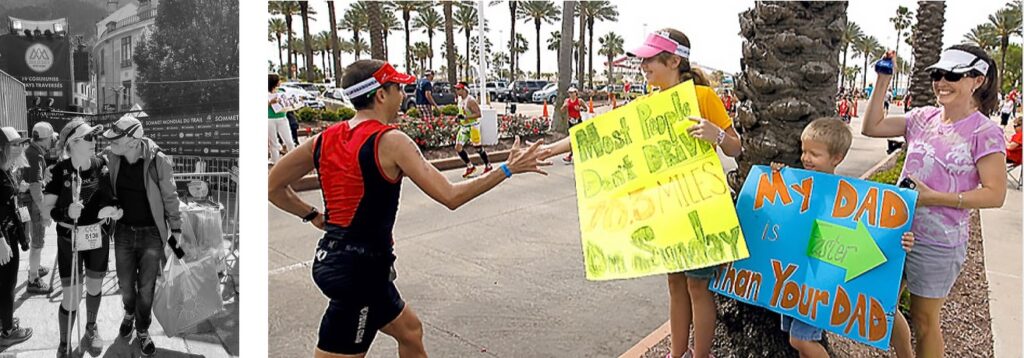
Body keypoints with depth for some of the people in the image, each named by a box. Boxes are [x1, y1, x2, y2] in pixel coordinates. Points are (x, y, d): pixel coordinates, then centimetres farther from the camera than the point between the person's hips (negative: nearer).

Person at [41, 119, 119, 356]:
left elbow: (111, 197, 7)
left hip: (98, 237, 3)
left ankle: (91, 329, 46)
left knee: (95, 288, 20)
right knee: (71, 300, 0)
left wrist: (113, 209, -14)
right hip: (70, 240, -3)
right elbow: (46, 210, -12)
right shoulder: (60, 170, -16)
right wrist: (66, 213, -32)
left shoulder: (101, 165, -6)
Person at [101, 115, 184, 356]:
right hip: (123, 231, 3)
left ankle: (142, 331, 28)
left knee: (146, 288, 5)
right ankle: (130, 313, 47)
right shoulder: (112, 158, -8)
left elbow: (170, 197, -7)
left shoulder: (158, 161, -18)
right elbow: (106, 190, 10)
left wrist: (176, 229, -1)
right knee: (126, 285, 14)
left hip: (151, 233, -3)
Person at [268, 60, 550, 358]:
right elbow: (451, 196, -18)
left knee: (410, 332, 23)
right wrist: (508, 169, -10)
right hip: (361, 267, -8)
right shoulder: (390, 141, -17)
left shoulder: (325, 139, 4)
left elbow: (272, 188, 11)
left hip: (331, 256, 8)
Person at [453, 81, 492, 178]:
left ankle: (488, 166, 20)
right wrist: (459, 117, 3)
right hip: (464, 127, 8)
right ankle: (470, 166, 14)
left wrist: (465, 117, -31)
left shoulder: (470, 100, -20)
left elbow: (478, 114, -25)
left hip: (473, 126, -8)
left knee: (478, 147, 1)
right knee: (458, 148, 1)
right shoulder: (460, 99, 7)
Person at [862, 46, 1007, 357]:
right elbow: (871, 127, 7)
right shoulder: (923, 118, 2)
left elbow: (994, 194, -15)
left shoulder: (985, 132, -13)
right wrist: (882, 82, -1)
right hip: (896, 229, 6)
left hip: (938, 242, -6)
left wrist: (933, 197, -22)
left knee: (924, 320, 10)